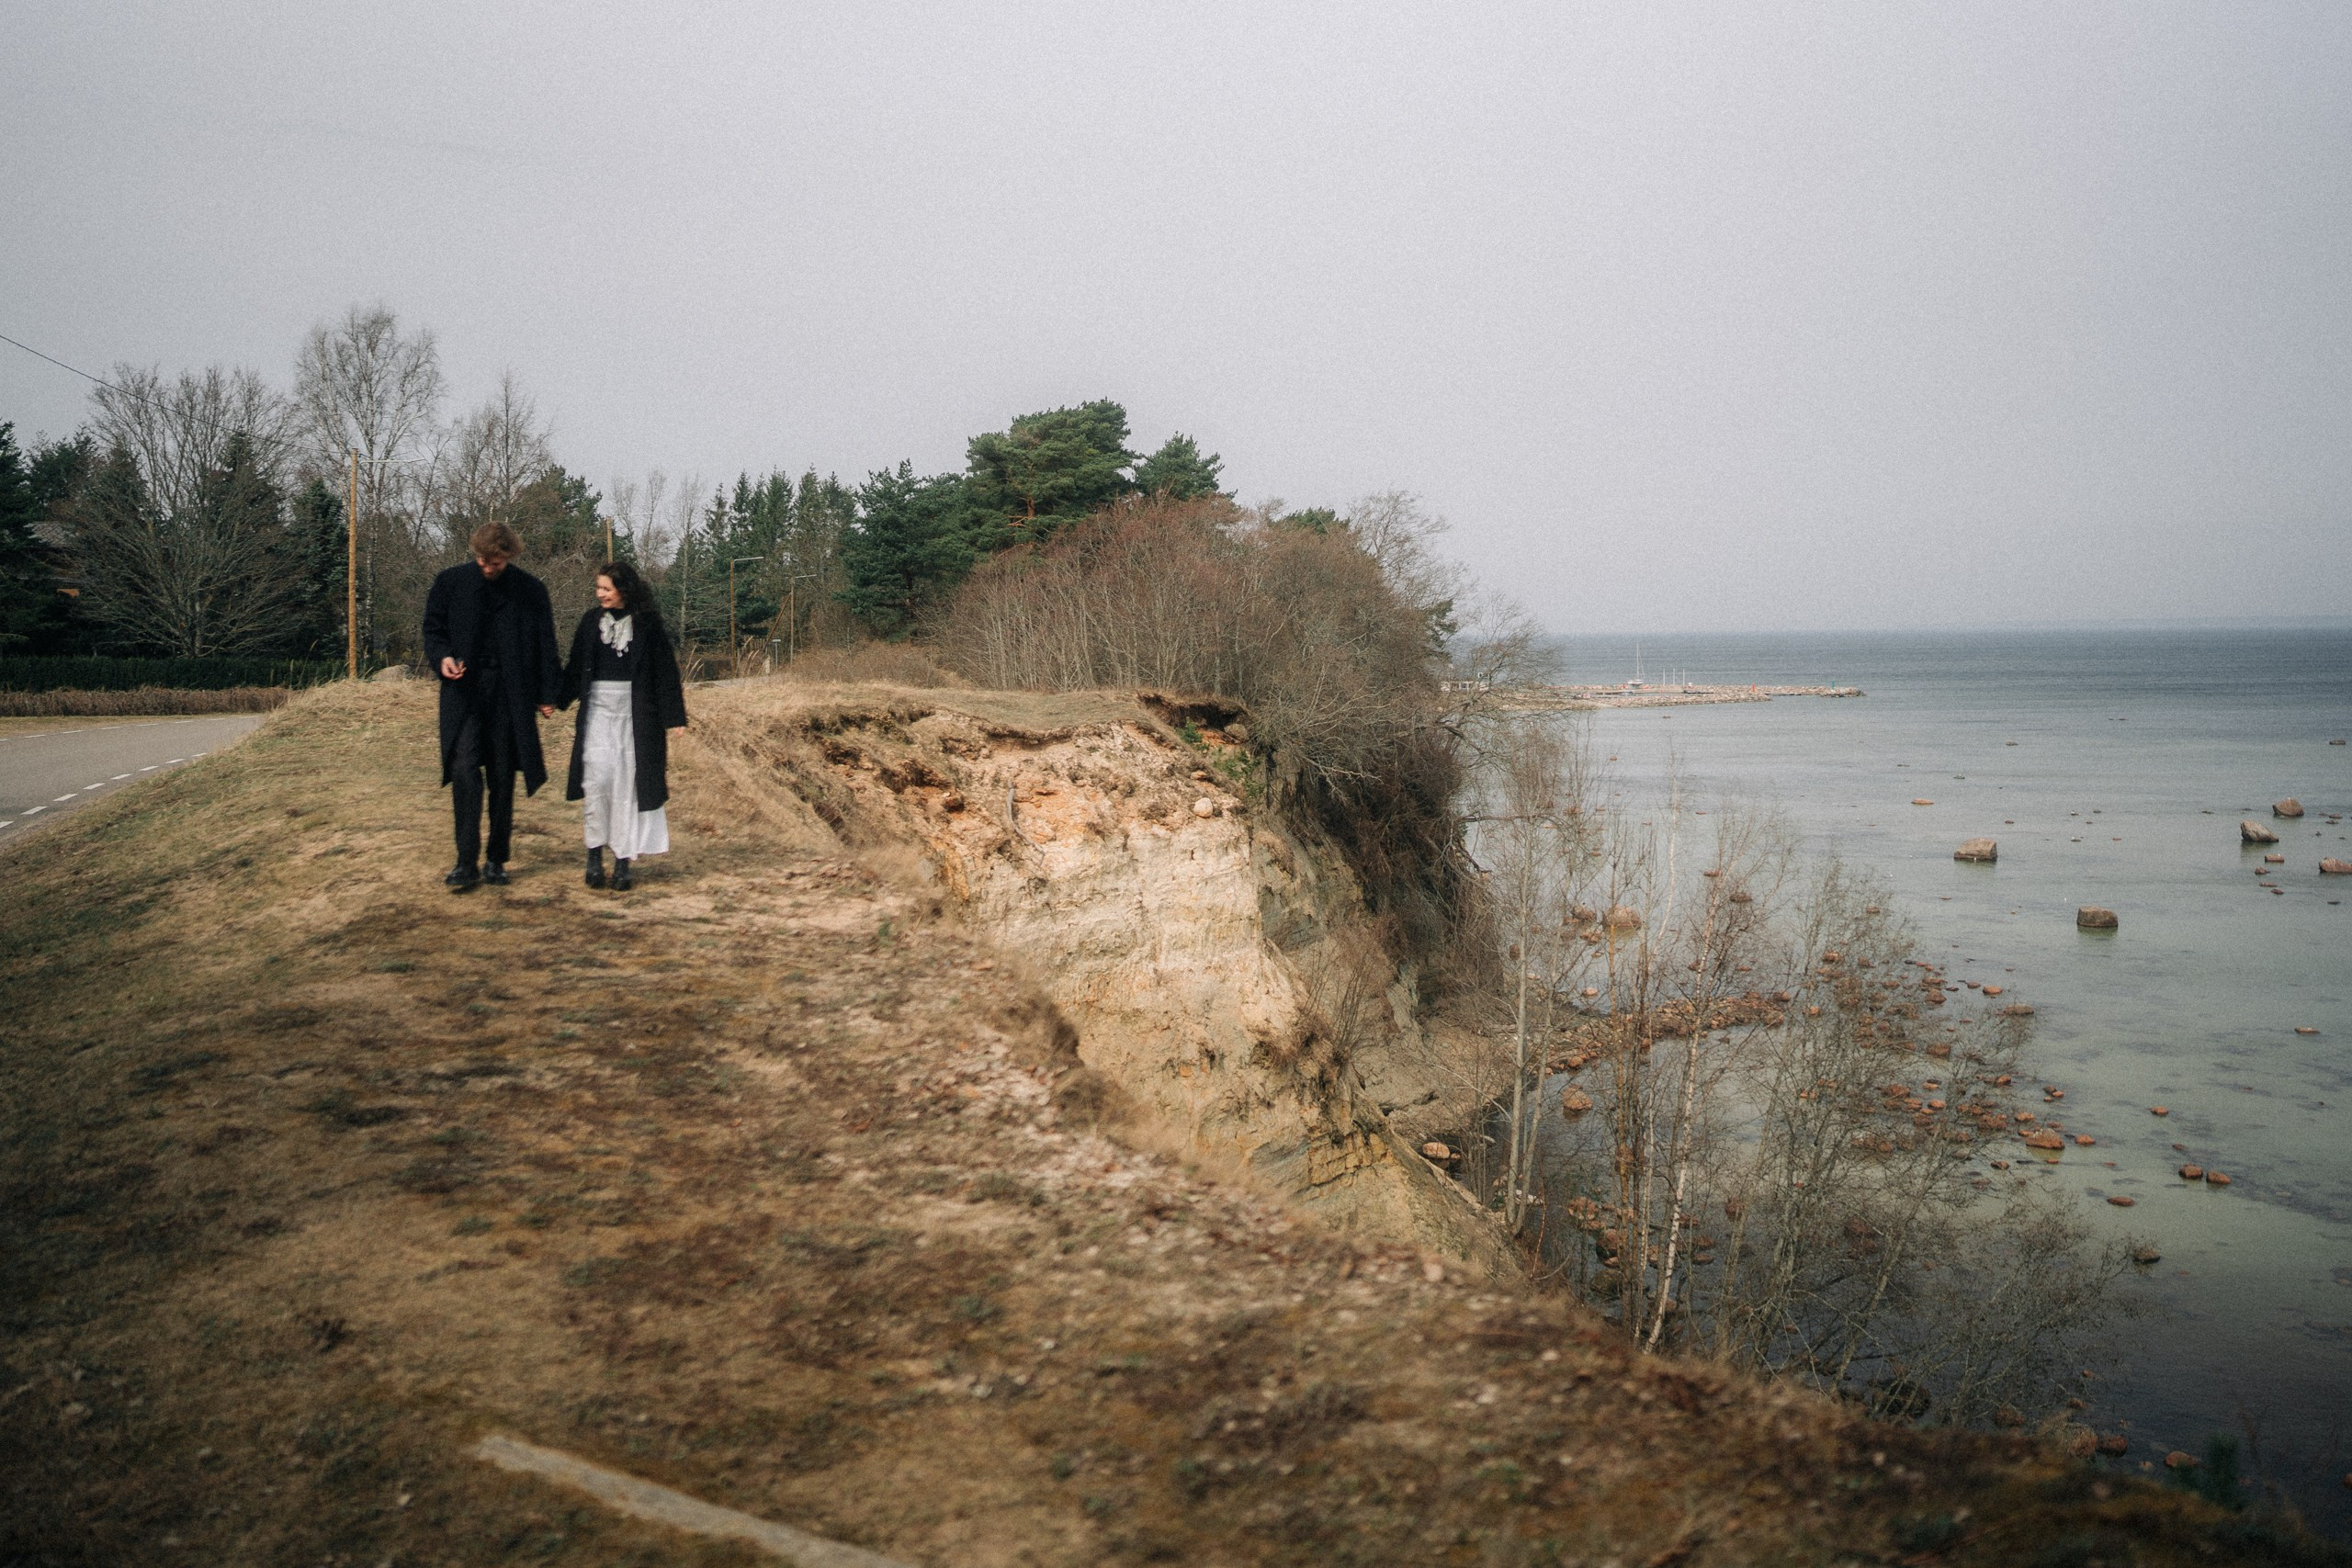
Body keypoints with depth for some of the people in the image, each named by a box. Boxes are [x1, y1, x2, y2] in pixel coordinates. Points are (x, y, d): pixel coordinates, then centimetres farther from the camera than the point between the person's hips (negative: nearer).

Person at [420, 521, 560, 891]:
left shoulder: (530, 591, 3)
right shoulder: (450, 583, 4)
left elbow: (545, 645, 8)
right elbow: (432, 629, 12)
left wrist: (547, 694, 2)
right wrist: (442, 658, -9)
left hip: (510, 697, 0)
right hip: (465, 694, 0)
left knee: (503, 779, 5)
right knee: (464, 770, -13)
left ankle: (496, 860, 15)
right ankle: (467, 863, -10)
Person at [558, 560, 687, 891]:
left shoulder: (647, 624, -1)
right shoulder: (591, 621, 8)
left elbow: (665, 671, -1)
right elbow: (575, 667, 12)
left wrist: (673, 716, -5)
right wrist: (555, 699, 2)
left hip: (636, 714, -2)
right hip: (598, 709, 2)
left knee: (628, 783, 0)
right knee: (598, 776, -12)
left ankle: (623, 861, 6)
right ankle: (595, 853, -2)